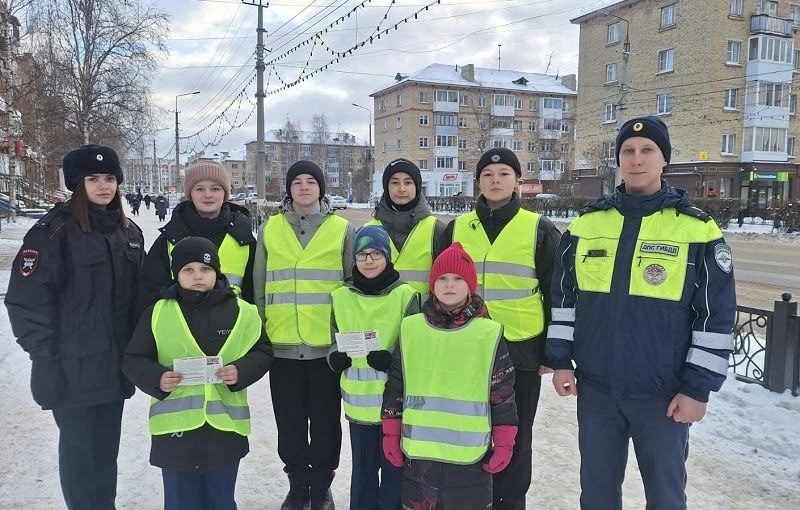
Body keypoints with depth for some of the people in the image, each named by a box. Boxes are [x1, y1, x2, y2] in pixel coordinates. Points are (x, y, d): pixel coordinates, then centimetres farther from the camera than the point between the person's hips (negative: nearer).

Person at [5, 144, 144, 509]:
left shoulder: (129, 232, 9)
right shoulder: (55, 230, -11)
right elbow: (26, 298, -14)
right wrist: (44, 354, -15)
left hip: (115, 364, 5)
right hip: (73, 367, -5)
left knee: (106, 447, 16)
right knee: (78, 447, 6)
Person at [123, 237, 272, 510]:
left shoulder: (240, 311, -1)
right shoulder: (158, 313, -2)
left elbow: (262, 352, 5)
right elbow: (133, 360, 3)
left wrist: (241, 372, -14)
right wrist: (157, 379, -17)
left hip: (225, 427, 1)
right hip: (175, 427, 0)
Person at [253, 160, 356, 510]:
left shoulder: (342, 229, 2)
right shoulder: (269, 230, 7)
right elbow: (259, 287, 11)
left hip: (329, 344, -1)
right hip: (282, 345, 2)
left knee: (325, 421, 8)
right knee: (289, 422, 11)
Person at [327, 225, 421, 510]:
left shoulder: (406, 295, -6)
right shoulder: (341, 297, 4)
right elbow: (334, 345, 12)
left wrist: (391, 360, -22)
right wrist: (335, 358, -10)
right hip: (358, 402, 3)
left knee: (394, 469, 7)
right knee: (363, 470, 14)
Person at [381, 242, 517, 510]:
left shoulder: (489, 334, -3)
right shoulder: (410, 329, 3)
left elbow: (503, 395, 0)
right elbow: (395, 387, 8)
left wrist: (504, 445, 0)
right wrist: (390, 435, 7)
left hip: (470, 454, -2)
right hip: (417, 450, 2)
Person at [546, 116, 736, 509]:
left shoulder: (697, 229, -7)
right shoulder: (587, 223, 3)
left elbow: (716, 316, -6)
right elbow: (564, 297, 8)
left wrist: (698, 388, -8)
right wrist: (560, 360, 4)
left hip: (664, 392, -2)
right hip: (595, 387, 3)